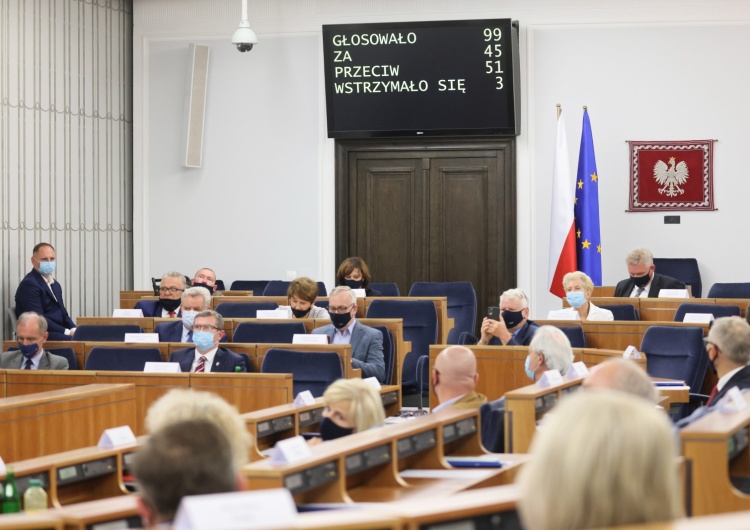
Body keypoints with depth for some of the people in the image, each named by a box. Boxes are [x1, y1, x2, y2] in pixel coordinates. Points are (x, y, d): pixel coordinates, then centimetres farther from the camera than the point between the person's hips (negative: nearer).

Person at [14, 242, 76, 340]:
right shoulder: (29, 284, -9)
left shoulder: (55, 285, 21)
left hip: (58, 333, 9)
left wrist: (73, 330, -2)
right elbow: (38, 319, -17)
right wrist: (66, 332, -18)